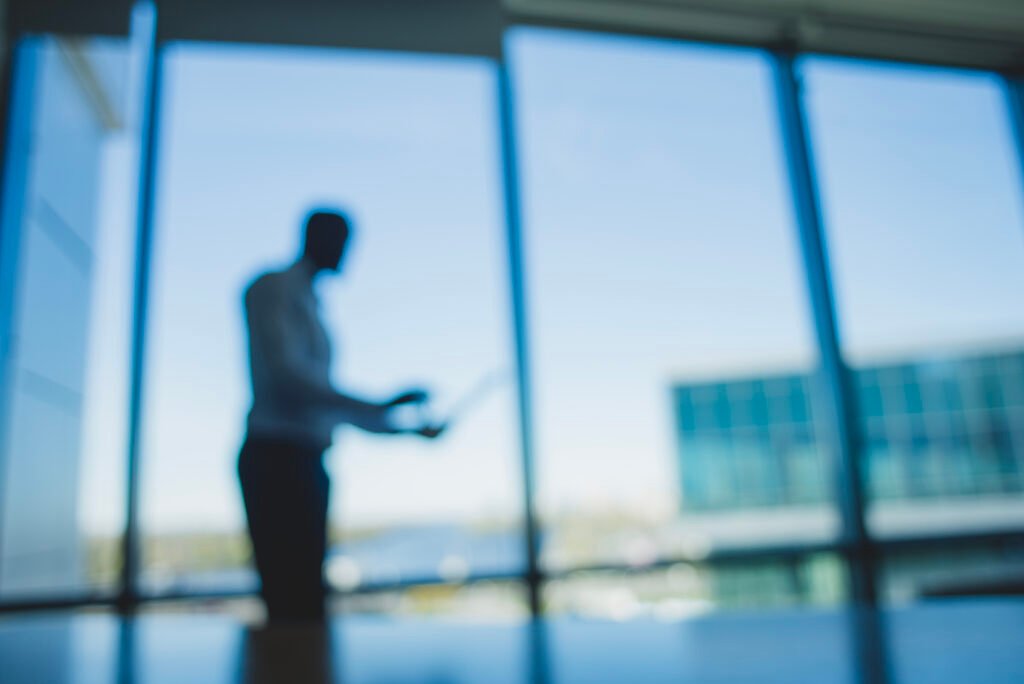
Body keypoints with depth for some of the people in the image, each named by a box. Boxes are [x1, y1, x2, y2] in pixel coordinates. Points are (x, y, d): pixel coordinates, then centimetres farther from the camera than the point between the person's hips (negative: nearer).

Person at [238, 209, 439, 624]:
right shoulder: (275, 287, -2)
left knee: (300, 603, 6)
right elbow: (287, 376, -15)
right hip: (278, 459, -9)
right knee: (294, 605, -13)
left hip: (305, 462, 9)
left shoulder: (308, 302, 23)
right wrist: (380, 408, -17)